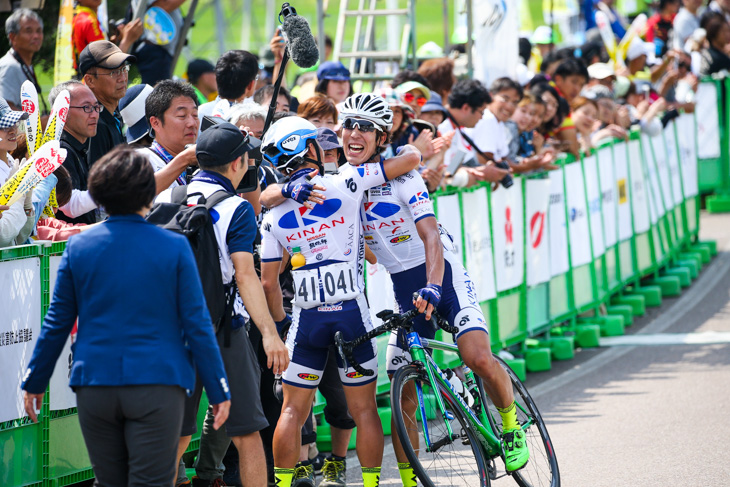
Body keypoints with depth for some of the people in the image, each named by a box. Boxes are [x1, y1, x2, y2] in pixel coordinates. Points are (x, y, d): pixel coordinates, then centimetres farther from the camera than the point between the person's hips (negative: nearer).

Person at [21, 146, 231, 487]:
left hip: (94, 388, 3)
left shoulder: (78, 248, 1)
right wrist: (218, 391, 3)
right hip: (157, 384, -2)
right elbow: (197, 325, -4)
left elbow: (57, 324, 5)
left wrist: (34, 382, 17)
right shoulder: (174, 247, -5)